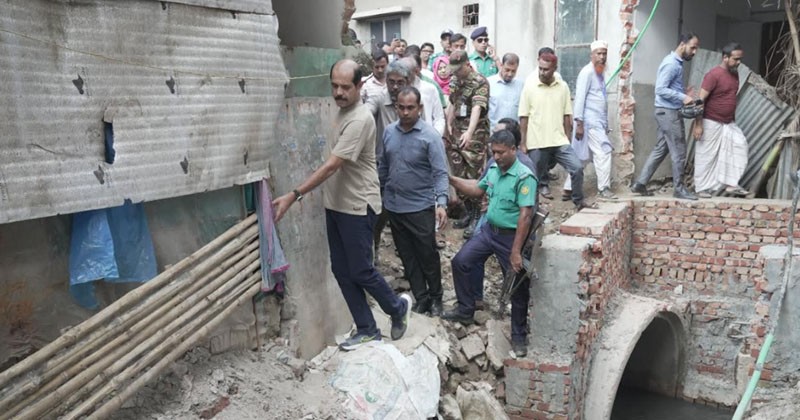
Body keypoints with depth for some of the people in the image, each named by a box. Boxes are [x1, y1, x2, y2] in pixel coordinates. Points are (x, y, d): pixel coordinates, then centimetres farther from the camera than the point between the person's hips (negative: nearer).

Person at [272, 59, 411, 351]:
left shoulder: (359, 120, -22)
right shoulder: (342, 111, 8)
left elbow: (331, 166, -27)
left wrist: (294, 195, -29)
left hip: (358, 208, -9)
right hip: (335, 205, 9)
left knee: (361, 271, 1)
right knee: (341, 271, 10)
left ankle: (398, 307, 27)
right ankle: (367, 329, 22)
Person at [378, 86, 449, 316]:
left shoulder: (430, 136, -13)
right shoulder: (389, 131, 3)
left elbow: (440, 173, -17)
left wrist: (441, 203, -29)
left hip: (420, 207, -5)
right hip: (393, 207, 5)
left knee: (428, 255, 7)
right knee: (407, 256, 12)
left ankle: (435, 298, 27)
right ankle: (421, 297, 26)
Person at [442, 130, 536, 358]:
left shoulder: (524, 177, -21)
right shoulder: (493, 169, 3)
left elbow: (525, 216, -24)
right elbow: (478, 189, 21)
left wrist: (516, 251, -26)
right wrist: (450, 179, 9)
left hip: (511, 236, -7)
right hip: (489, 230, 7)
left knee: (518, 288, 5)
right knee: (461, 261, 7)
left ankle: (518, 337, 21)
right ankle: (466, 310, 24)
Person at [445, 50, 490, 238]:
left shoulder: (480, 82, -12)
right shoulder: (455, 82, 13)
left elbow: (477, 108, -26)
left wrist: (469, 132, -40)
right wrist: (449, 126, 13)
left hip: (475, 136, -7)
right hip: (457, 134, 7)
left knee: (473, 177, -5)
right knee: (459, 176, 10)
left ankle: (476, 217, 6)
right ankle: (469, 212, 23)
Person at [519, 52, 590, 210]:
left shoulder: (563, 87, 5)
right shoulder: (529, 86, -3)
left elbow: (567, 115, 9)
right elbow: (523, 118, -3)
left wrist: (568, 140, 7)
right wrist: (523, 143, -5)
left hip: (560, 141, 2)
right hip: (536, 144, -2)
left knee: (577, 168, -10)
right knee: (534, 178, 7)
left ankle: (578, 202, 8)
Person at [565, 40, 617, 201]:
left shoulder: (599, 73, 19)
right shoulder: (587, 72, -9)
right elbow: (580, 98, -15)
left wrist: (605, 124, 17)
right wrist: (579, 123, -20)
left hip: (598, 121, 9)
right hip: (590, 121, -9)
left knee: (581, 157, 9)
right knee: (604, 152, -8)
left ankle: (568, 190, 13)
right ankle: (604, 189, -2)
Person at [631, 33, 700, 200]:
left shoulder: (677, 62, 16)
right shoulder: (671, 63, -16)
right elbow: (660, 89, -22)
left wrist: (683, 94, 5)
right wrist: (683, 97, -23)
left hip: (668, 112, 10)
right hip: (668, 112, -10)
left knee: (660, 149, 11)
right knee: (679, 151, -2)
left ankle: (640, 183, 12)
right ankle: (679, 189, 8)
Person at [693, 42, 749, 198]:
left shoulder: (735, 73, 8)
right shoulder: (714, 75, -17)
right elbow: (701, 100, -19)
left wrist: (733, 119, 21)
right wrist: (698, 125, -22)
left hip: (729, 123, 8)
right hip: (711, 123, -8)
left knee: (739, 145, -3)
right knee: (706, 156, -1)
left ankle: (730, 184, 3)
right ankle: (702, 188, 9)